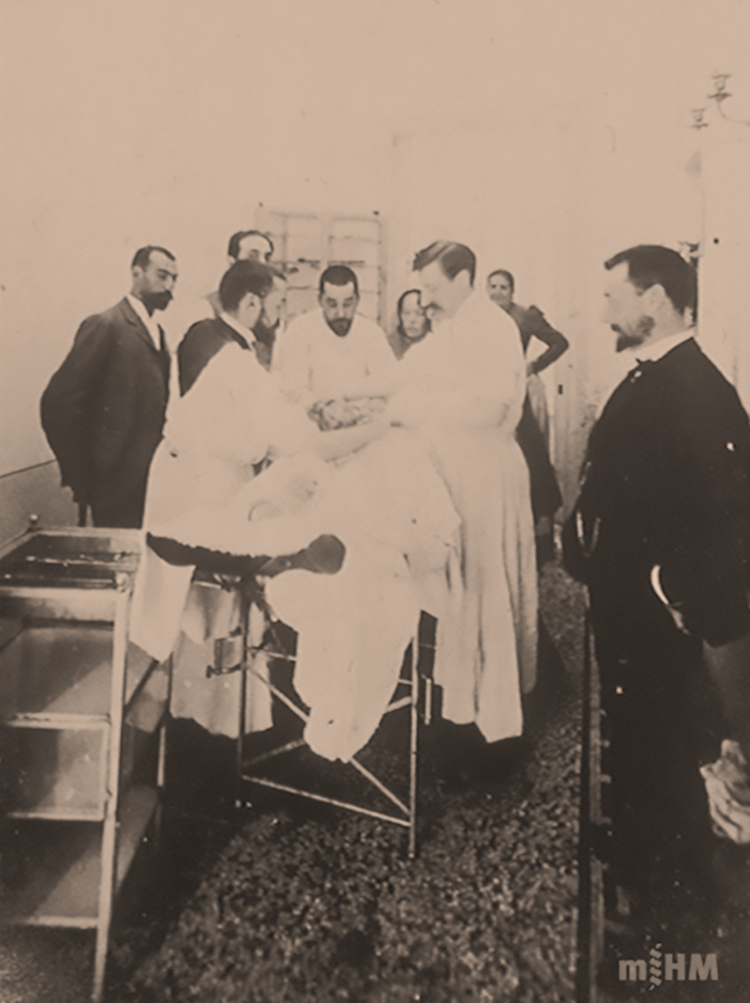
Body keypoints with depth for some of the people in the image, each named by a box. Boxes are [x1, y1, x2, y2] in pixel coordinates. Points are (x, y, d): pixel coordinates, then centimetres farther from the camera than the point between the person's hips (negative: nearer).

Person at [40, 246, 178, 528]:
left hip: (152, 482, 7)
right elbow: (58, 401, -15)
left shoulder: (156, 331, 15)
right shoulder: (105, 325, -9)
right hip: (118, 485, -7)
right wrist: (82, 481, -11)